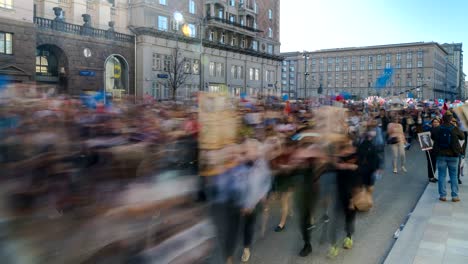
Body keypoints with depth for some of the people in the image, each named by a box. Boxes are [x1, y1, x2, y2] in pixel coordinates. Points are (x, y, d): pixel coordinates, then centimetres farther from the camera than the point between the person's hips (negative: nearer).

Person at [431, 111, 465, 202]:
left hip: (441, 155, 1)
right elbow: (462, 137, 7)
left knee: (442, 175, 7)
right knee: (453, 176, 9)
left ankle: (442, 195, 8)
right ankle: (455, 196, 11)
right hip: (453, 155, 0)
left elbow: (432, 137, 9)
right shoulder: (455, 129, -10)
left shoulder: (437, 129, -7)